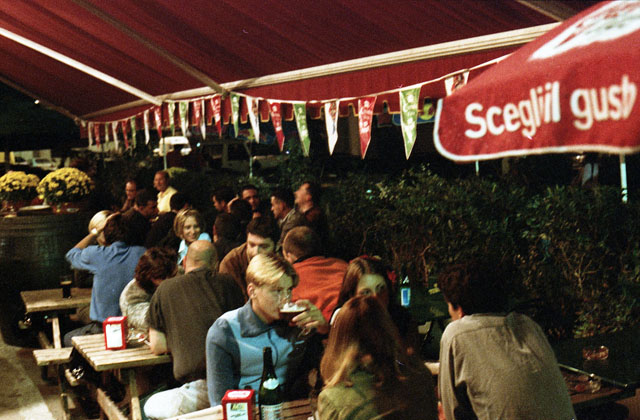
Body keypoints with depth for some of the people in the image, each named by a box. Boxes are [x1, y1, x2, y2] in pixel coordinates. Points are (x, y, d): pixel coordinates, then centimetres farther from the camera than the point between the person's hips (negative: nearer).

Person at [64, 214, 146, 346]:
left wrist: (96, 232, 8)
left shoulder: (96, 254, -13)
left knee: (68, 338, 28)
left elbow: (71, 254, 10)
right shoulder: (141, 254, -8)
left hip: (103, 329, -3)